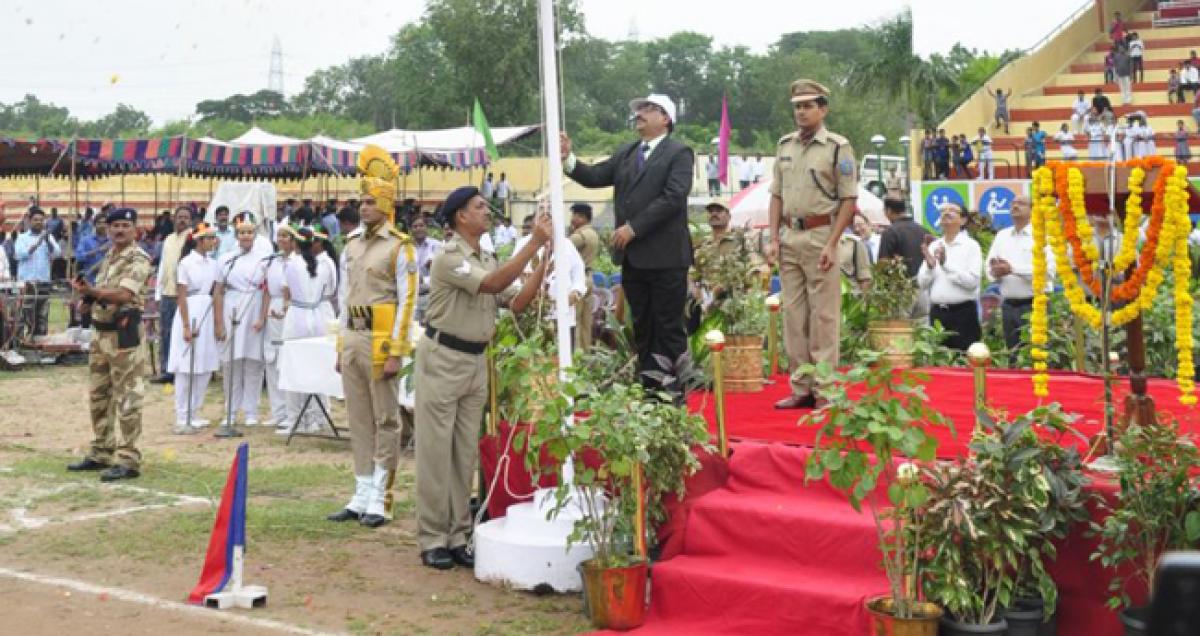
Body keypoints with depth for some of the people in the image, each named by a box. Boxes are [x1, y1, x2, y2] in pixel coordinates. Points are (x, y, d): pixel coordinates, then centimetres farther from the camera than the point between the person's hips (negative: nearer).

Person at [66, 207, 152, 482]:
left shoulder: (139, 259, -11)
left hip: (124, 334, -9)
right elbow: (101, 293, 20)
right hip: (100, 332, 9)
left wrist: (92, 290, -20)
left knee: (126, 398, -6)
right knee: (98, 396, 15)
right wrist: (86, 292, -1)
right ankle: (101, 452, 26)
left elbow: (124, 294, -24)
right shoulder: (107, 257, 16)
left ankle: (128, 460, -4)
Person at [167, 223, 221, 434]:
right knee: (186, 369, -4)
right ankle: (182, 419, 0)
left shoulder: (213, 264, 9)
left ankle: (193, 415, 17)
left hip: (208, 316, 6)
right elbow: (181, 297, -9)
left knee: (205, 368, 7)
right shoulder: (186, 263, -8)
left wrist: (219, 323, 8)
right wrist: (186, 326, -13)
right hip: (190, 315, -6)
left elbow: (216, 296, 11)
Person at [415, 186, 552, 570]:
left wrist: (544, 264, -5)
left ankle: (457, 536, 16)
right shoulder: (449, 256, -13)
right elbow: (494, 284, -26)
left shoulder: (489, 261, 12)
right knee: (436, 450, -3)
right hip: (442, 358, -8)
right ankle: (432, 539, 3)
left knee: (466, 453, 9)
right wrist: (534, 243, -25)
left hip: (476, 361, 8)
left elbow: (516, 303, 4)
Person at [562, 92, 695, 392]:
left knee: (669, 328, -1)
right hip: (632, 257, 6)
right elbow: (595, 177, 8)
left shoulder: (679, 153, -4)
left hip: (665, 255, -6)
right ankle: (649, 389, 18)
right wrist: (568, 158, -9)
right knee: (642, 328, 11)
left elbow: (673, 197, -16)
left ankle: (673, 394, 6)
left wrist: (634, 227, -18)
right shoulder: (624, 153, 16)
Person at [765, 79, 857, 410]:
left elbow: (849, 200, -7)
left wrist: (832, 244, -13)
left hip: (820, 236, -6)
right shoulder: (785, 145, 12)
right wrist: (774, 239, 7)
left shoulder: (837, 146, -4)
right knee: (793, 314, 8)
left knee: (824, 315, -3)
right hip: (789, 237, 6)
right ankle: (801, 388, 15)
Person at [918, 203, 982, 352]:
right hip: (937, 312, 5)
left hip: (963, 312, -4)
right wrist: (929, 265, -11)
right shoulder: (933, 246, 11)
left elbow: (972, 281, -15)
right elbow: (922, 283, 7)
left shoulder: (971, 246, -2)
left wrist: (946, 264, -18)